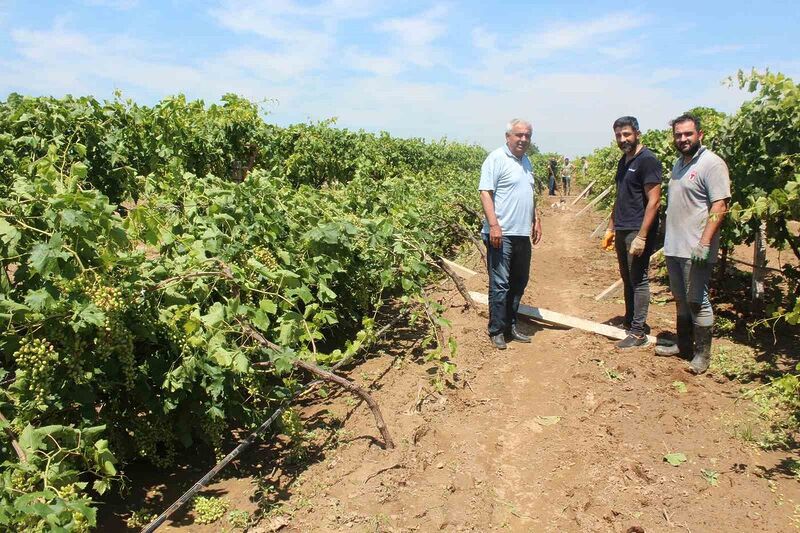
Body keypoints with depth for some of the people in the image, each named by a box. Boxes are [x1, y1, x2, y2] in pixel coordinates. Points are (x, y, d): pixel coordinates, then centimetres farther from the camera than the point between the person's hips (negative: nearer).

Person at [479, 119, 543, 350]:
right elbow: (485, 192, -15)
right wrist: (494, 225, -22)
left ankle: (511, 326, 25)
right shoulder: (496, 159, -8)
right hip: (501, 234, -8)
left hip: (523, 233, 9)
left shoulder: (526, 161, 18)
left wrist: (536, 220, 20)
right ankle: (496, 331, 5)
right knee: (500, 284, -6)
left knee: (519, 282, 13)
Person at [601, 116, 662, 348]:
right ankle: (629, 322, 26)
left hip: (638, 232, -8)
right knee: (627, 279, 14)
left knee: (639, 280, -3)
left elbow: (653, 201, -17)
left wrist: (641, 236, -21)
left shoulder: (647, 160, -12)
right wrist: (611, 228, 19)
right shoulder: (623, 161, 14)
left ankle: (638, 333, 4)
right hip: (622, 231, 8)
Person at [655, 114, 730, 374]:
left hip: (696, 249, -8)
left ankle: (703, 354, 10)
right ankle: (683, 344, 29)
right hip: (673, 246, 8)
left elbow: (720, 206, -18)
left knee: (697, 301, -2)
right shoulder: (678, 164, 15)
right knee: (681, 300, 17)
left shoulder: (711, 163, -11)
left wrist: (705, 242, -25)